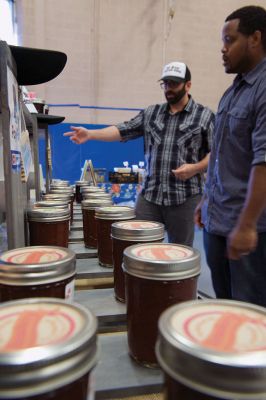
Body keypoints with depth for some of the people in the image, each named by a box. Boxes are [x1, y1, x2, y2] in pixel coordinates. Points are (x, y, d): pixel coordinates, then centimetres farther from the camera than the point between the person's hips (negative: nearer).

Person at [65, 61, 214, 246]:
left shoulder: (205, 116, 3)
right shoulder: (151, 113, 12)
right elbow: (123, 130, 7)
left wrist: (196, 167, -16)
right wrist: (90, 134, -5)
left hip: (184, 197, -3)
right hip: (149, 194, 3)